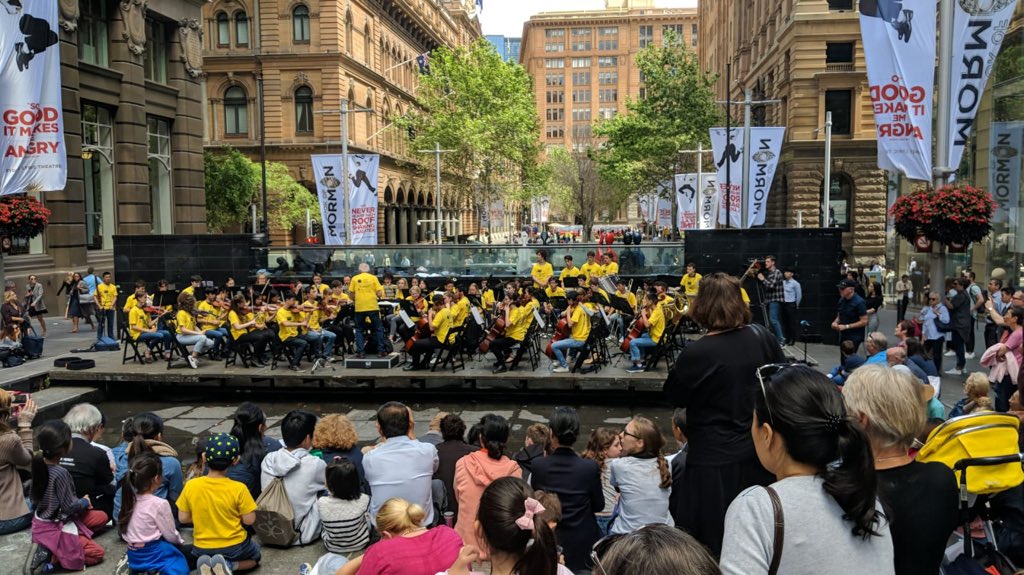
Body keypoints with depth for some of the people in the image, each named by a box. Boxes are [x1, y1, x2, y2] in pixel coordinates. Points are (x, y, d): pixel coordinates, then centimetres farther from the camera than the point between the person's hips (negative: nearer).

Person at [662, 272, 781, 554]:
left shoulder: (697, 353, -22)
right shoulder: (762, 339, -5)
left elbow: (673, 396, -6)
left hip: (714, 460, -6)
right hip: (758, 455, 6)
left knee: (711, 543, 9)